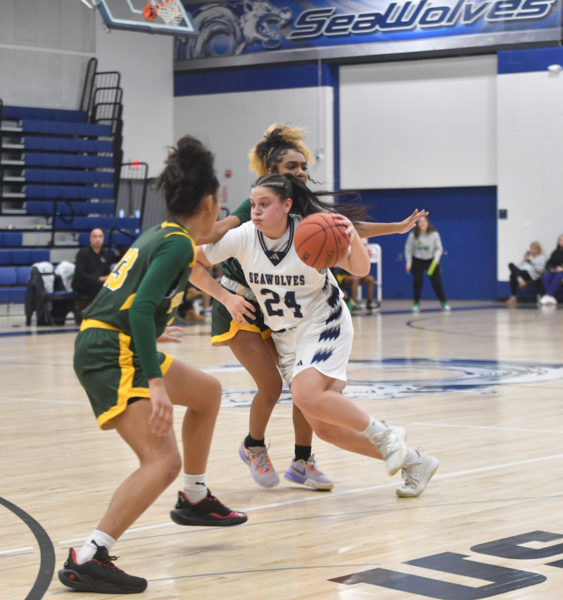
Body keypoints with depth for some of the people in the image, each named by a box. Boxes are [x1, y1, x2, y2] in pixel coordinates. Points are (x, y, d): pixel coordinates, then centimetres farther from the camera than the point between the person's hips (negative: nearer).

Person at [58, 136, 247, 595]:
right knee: (163, 461, -21)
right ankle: (87, 560, -25)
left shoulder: (159, 234, 15)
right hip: (109, 356, -10)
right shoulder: (178, 243, -12)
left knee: (207, 392, 26)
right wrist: (157, 383, -26)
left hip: (115, 347, 10)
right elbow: (141, 309, -22)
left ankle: (195, 500, 39)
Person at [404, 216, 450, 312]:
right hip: (417, 260, 0)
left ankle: (444, 302, 10)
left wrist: (436, 258, -21)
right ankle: (416, 303, 4)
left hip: (431, 260, 0)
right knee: (417, 281, -7)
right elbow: (408, 249, -2)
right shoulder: (413, 235, -11)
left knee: (437, 281, -2)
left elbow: (439, 248, -5)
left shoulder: (434, 234, -11)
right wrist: (409, 262, -6)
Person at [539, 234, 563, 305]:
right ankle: (551, 298, -39)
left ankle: (548, 295, -41)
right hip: (554, 271, 4)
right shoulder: (555, 253, 17)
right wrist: (550, 268, -8)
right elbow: (548, 263, 14)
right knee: (545, 277, -28)